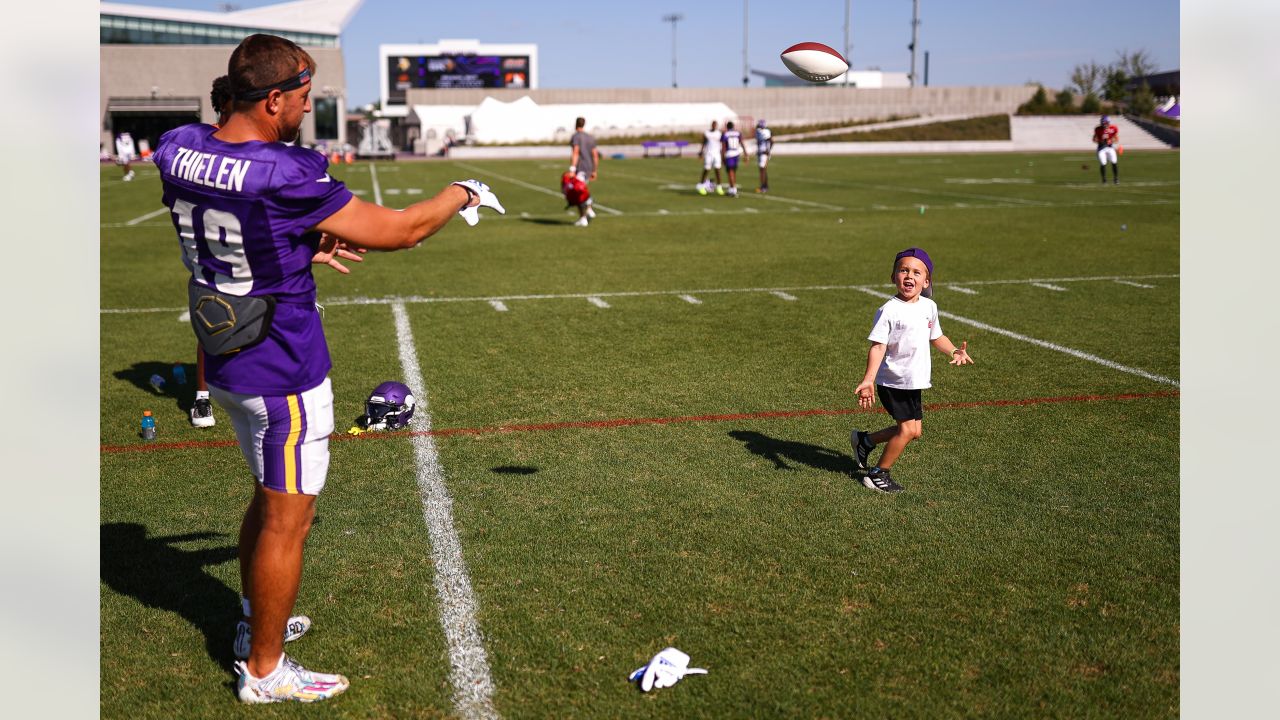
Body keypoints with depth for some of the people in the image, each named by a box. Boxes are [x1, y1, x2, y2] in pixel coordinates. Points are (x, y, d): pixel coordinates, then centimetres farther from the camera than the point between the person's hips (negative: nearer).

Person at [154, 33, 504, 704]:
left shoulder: (176, 151, -4)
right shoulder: (285, 177, -27)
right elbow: (395, 230, -18)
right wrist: (461, 194, -1)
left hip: (226, 366, 8)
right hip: (283, 377, -8)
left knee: (269, 498, 27)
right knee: (287, 520, 8)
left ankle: (256, 621, 44)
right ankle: (263, 670, 22)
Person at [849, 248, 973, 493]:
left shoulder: (929, 307, 5)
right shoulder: (889, 310, -16)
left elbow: (935, 336, 20)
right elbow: (878, 346, -20)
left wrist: (954, 351, 2)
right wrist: (868, 380, -30)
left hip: (913, 381, 7)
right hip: (892, 381, -7)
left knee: (914, 430, 10)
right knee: (907, 428, -9)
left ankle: (865, 440, 29)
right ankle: (878, 474, 8)